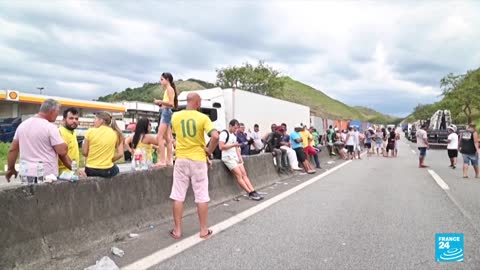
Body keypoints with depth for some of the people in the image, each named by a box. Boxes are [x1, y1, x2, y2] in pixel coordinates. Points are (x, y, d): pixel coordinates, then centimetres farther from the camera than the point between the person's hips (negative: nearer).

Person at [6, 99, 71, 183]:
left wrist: (10, 169, 23)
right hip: (47, 175, -6)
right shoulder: (50, 127, -12)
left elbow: (12, 149, 14)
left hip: (26, 173, 6)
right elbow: (62, 151, -16)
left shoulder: (22, 125, 8)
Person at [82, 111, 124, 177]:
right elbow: (120, 154, -5)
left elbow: (85, 153, -2)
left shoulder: (90, 131, -6)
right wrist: (109, 160, 9)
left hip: (90, 170, 0)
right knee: (116, 169, 35)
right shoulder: (115, 133, -4)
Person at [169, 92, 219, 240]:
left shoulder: (175, 117, 3)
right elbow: (215, 136, -20)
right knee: (201, 196, 7)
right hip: (198, 160, -2)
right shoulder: (203, 117, -8)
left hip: (181, 160, 3)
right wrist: (209, 151, -6)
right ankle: (204, 230, 15)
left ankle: (177, 230, 16)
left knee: (178, 196, 9)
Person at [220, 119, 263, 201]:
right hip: (228, 158, -8)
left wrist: (240, 157, 8)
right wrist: (233, 145, -14)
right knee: (239, 175, -13)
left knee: (244, 174, -2)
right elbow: (221, 147, -15)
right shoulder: (224, 134, -6)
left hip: (235, 157, 8)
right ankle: (250, 193, -12)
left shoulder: (234, 135, 21)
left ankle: (253, 192, -7)